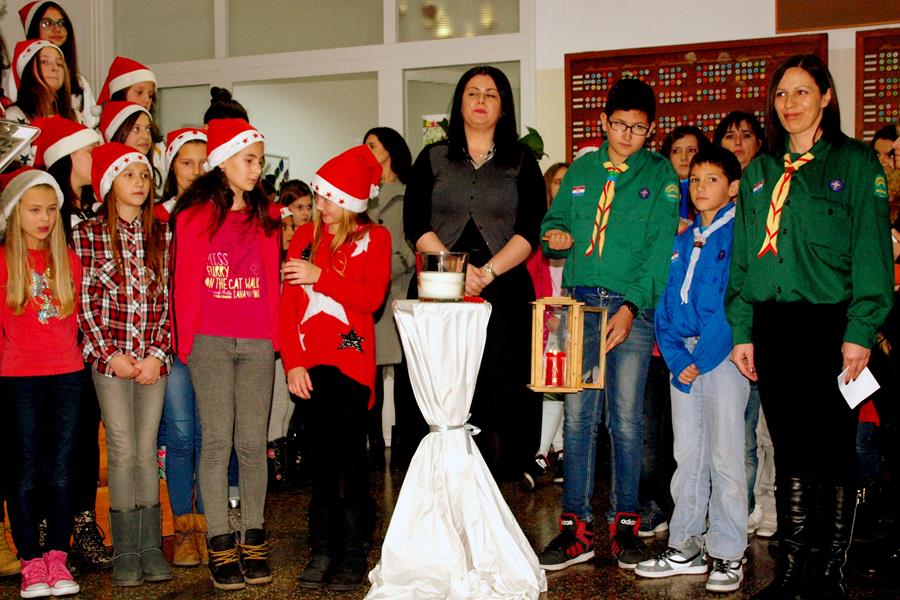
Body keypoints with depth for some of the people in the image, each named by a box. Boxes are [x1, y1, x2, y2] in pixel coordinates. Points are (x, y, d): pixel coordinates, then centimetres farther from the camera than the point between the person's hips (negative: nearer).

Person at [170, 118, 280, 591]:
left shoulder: (267, 216, 13)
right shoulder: (193, 214, 4)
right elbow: (183, 282, 6)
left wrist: (275, 335, 9)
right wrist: (185, 341, 4)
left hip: (258, 342, 2)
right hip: (210, 340, -2)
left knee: (252, 442, 1)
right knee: (217, 440, -4)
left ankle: (254, 541, 10)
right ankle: (220, 546, 2)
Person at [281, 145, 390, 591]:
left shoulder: (373, 238, 3)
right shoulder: (305, 237, 11)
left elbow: (372, 296, -11)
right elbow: (289, 304, 4)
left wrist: (320, 276, -14)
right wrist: (293, 362, -5)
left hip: (352, 358, -3)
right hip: (313, 361, 3)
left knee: (350, 453, -1)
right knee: (322, 453, 5)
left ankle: (353, 551, 6)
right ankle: (323, 549, 10)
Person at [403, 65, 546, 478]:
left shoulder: (522, 162, 12)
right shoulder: (433, 159, 14)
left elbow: (531, 230, 1)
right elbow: (415, 225, 3)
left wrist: (488, 271, -13)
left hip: (504, 292, 0)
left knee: (499, 389, -5)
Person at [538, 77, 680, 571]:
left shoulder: (660, 174, 4)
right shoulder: (581, 170, 14)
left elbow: (661, 248, -5)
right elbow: (554, 219, 19)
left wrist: (630, 307, -15)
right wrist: (556, 236, -6)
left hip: (633, 307, -2)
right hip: (580, 303, 3)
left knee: (626, 418, 1)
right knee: (577, 416, 1)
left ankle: (625, 522, 13)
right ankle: (576, 525, 7)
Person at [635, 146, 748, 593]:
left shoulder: (740, 234, -5)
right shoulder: (683, 242, 15)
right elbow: (667, 304, 12)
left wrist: (701, 358, -14)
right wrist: (675, 355, -3)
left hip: (722, 355, -6)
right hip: (683, 357, 6)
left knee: (724, 456, -3)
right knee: (687, 455, 9)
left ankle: (728, 555, 5)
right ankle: (685, 548, 17)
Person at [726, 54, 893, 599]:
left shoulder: (856, 164, 1)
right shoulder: (759, 172, 15)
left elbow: (872, 252, -6)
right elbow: (743, 256, 13)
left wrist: (859, 332, -14)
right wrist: (742, 331, 5)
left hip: (829, 324, -4)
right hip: (772, 325, 4)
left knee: (835, 449, 2)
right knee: (789, 449, 9)